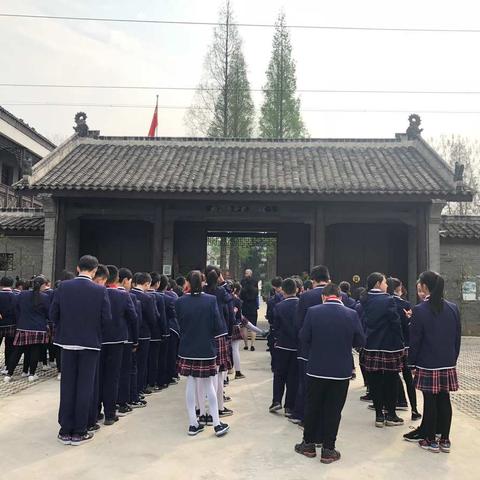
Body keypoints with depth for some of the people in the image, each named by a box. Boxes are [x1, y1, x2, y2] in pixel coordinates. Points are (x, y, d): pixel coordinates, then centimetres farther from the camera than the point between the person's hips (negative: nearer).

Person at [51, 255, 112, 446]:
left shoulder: (63, 287, -5)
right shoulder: (100, 290, -11)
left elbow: (53, 314, -3)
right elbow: (106, 318, -10)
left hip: (67, 342, 3)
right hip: (90, 342, -2)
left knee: (67, 386, 11)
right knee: (84, 387, 6)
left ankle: (65, 430, 18)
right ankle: (79, 432, 12)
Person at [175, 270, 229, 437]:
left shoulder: (180, 301, -7)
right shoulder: (211, 300, -12)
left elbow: (179, 324, 2)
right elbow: (218, 326, -10)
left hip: (187, 349, 1)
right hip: (206, 349, -1)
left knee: (190, 385, 10)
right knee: (209, 386, 10)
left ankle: (193, 424, 16)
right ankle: (217, 424, 13)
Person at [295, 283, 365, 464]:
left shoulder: (313, 312, -10)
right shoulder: (352, 314, -9)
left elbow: (303, 337, -5)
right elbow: (360, 342, -3)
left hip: (316, 369, 0)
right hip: (341, 371, 0)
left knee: (312, 407, 15)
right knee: (333, 410, 9)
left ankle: (309, 444, 26)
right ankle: (328, 450, 16)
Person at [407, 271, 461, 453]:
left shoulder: (420, 310, -13)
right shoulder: (453, 308, 2)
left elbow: (414, 340, -10)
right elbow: (457, 337, 9)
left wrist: (412, 363, 1)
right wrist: (453, 358, 18)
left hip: (427, 365, -4)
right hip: (448, 364, 5)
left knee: (430, 401, 4)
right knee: (444, 400, 12)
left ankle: (431, 440, 15)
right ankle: (445, 440, 20)